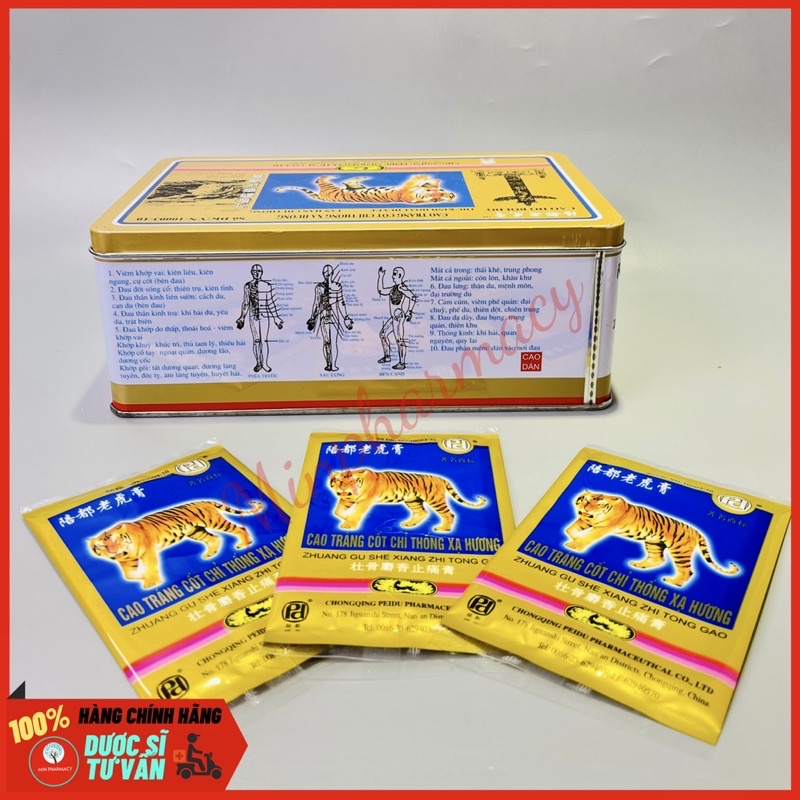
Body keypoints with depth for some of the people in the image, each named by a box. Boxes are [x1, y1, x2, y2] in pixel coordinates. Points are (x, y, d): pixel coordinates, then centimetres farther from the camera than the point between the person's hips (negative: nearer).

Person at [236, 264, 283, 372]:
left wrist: (276, 318, 4)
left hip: (265, 316, -1)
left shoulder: (267, 285, 0)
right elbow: (245, 303, 8)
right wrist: (242, 318, 7)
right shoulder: (248, 286, 3)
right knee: (256, 341, 4)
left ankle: (265, 363, 8)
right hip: (253, 316, 1)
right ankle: (258, 363, 15)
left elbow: (271, 303, 5)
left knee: (264, 341, -1)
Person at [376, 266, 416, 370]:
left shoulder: (401, 288, -17)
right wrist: (380, 277, 20)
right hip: (394, 318, 10)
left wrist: (410, 311, -25)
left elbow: (413, 297, -27)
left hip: (399, 318, -10)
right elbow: (381, 291, 22)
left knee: (399, 340, -5)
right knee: (383, 334, 18)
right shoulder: (394, 288, 10)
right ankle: (387, 356, 31)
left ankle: (402, 363, 1)